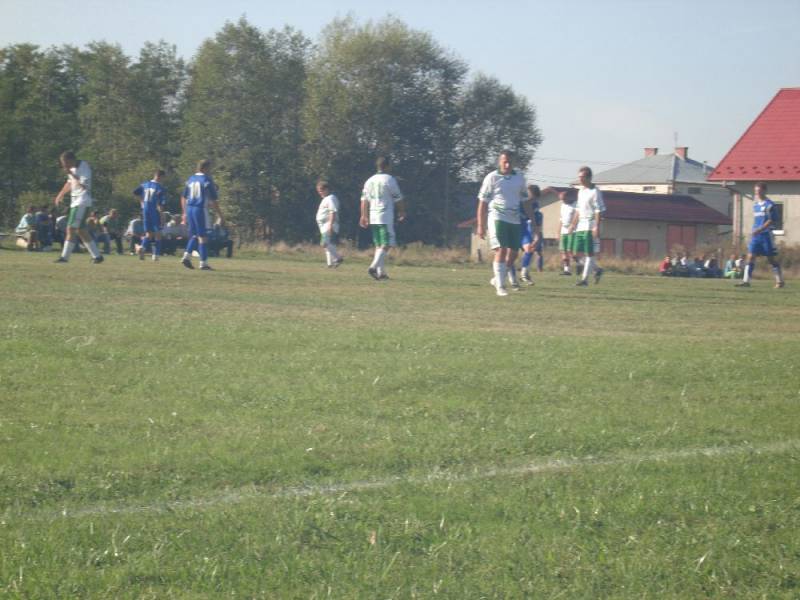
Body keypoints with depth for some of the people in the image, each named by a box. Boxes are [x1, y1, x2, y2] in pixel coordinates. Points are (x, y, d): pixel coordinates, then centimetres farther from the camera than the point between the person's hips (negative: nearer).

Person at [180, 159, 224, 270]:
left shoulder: (190, 180, 11)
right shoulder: (207, 181, -8)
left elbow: (184, 198, 16)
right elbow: (213, 201, -10)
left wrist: (185, 213, 24)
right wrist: (220, 216, -5)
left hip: (189, 209, 6)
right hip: (201, 209, -6)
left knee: (194, 236, 17)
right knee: (203, 237, 1)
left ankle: (187, 256, 1)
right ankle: (203, 263, 1)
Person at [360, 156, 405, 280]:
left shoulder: (369, 181, 11)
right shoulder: (389, 180, -7)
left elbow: (364, 200, 9)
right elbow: (398, 199, -4)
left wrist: (364, 216, 12)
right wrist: (402, 213, 8)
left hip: (373, 218, 7)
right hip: (386, 217, -7)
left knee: (379, 246, 12)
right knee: (386, 245, -8)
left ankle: (381, 272, 11)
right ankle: (374, 266, -25)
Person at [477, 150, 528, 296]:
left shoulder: (519, 178, 10)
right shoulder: (492, 178, -2)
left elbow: (525, 200, 16)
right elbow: (482, 203, 0)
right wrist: (481, 225, -4)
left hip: (515, 221, 5)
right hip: (497, 218, -5)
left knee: (513, 254, 6)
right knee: (501, 250, -14)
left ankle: (498, 279, 27)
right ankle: (500, 286, -12)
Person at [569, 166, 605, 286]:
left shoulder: (594, 192, -8)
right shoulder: (581, 191, 16)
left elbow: (598, 211, -13)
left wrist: (597, 227, -19)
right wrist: (573, 224, 19)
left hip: (590, 226, -9)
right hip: (580, 225, 9)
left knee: (589, 253, -6)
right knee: (577, 253, 7)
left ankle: (585, 278, -5)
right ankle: (597, 269, 22)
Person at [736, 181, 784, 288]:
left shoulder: (769, 205, -9)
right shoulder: (755, 204, 14)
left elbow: (771, 221, -14)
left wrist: (760, 229, -22)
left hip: (766, 234, -6)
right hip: (755, 235, 6)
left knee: (772, 258, 1)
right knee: (750, 256, -4)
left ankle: (779, 281, 11)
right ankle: (746, 280, -7)